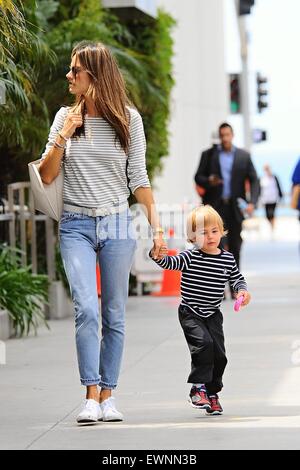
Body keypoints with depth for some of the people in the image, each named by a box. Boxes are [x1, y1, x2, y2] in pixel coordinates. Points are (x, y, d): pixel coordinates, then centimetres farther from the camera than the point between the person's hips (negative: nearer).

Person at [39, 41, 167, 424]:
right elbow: (46, 176, 4)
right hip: (76, 225, 0)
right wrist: (64, 134, -7)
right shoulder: (65, 117, 6)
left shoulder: (128, 119, 3)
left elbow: (138, 178, 6)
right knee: (86, 309, -15)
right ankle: (91, 396, -14)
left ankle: (108, 396, 11)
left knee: (114, 315, 3)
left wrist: (155, 225, 0)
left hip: (118, 224, 0)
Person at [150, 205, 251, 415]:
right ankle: (198, 388, -12)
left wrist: (242, 291, -6)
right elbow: (171, 263, -25)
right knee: (203, 343, -23)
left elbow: (237, 278, 14)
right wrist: (158, 256, -46)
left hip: (213, 314, 4)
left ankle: (212, 393, 18)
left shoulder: (227, 259, 1)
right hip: (190, 313, -4)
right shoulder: (190, 257, -11)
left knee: (218, 352, 1)